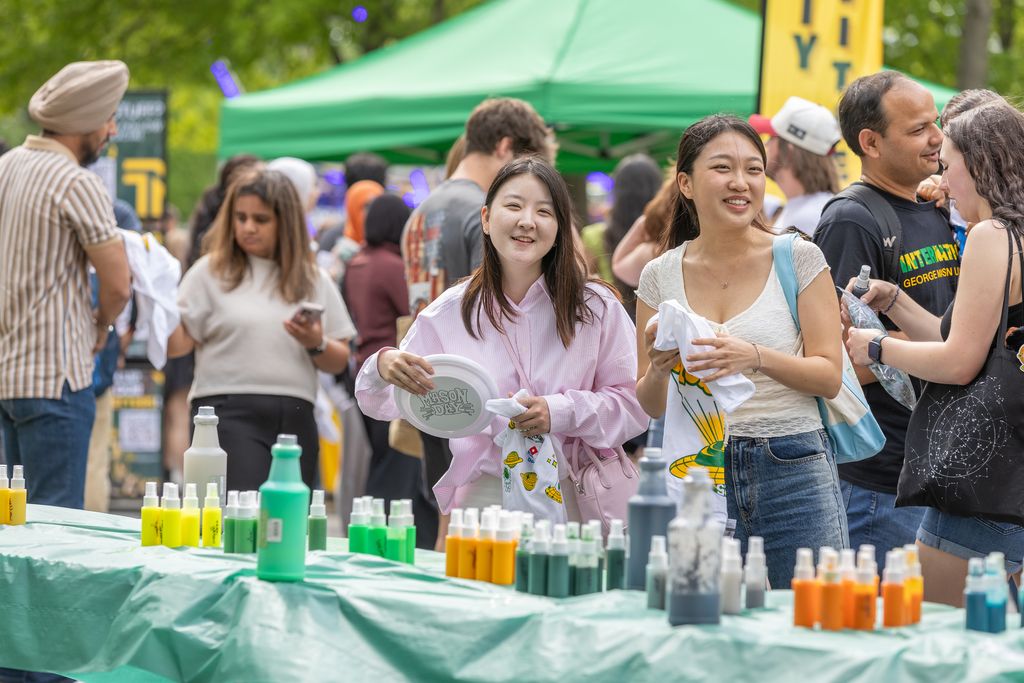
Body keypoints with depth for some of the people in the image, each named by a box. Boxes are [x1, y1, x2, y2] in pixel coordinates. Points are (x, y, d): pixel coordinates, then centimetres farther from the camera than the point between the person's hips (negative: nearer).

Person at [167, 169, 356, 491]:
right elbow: (177, 344, -1)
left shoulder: (312, 280, 14)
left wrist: (317, 344, -7)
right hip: (230, 415, -4)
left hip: (295, 417, 4)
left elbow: (339, 362, 13)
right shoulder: (212, 271, 6)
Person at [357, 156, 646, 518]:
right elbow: (386, 404, 7)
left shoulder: (597, 308, 4)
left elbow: (634, 403, 4)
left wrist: (561, 413, -12)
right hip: (485, 498, 0)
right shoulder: (449, 313, 7)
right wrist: (384, 367, -16)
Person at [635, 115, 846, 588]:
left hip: (793, 473, -2)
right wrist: (658, 369, -12)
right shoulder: (660, 277, 6)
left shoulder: (799, 259, 0)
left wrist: (757, 357, -19)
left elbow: (830, 376, -3)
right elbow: (650, 406, 10)